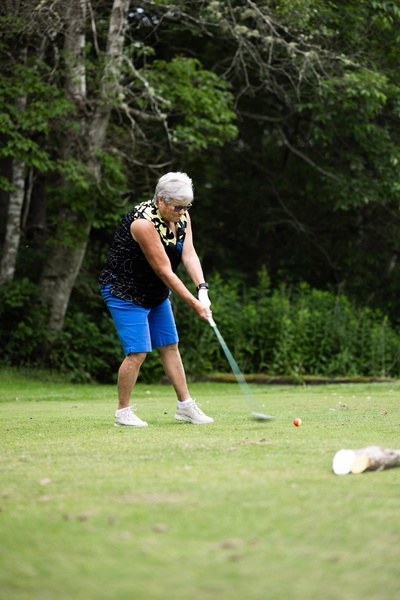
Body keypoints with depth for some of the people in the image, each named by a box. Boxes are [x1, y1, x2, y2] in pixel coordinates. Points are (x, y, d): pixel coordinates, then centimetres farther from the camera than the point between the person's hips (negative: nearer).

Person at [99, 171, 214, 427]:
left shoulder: (181, 217, -3)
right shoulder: (143, 223, -29)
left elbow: (189, 254, -11)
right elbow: (164, 270, -27)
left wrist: (202, 289, -27)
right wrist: (193, 303, -25)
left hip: (156, 294, 9)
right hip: (125, 292, -9)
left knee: (171, 346, 10)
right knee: (138, 352, -11)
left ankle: (185, 406, 17)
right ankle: (123, 412, 2)